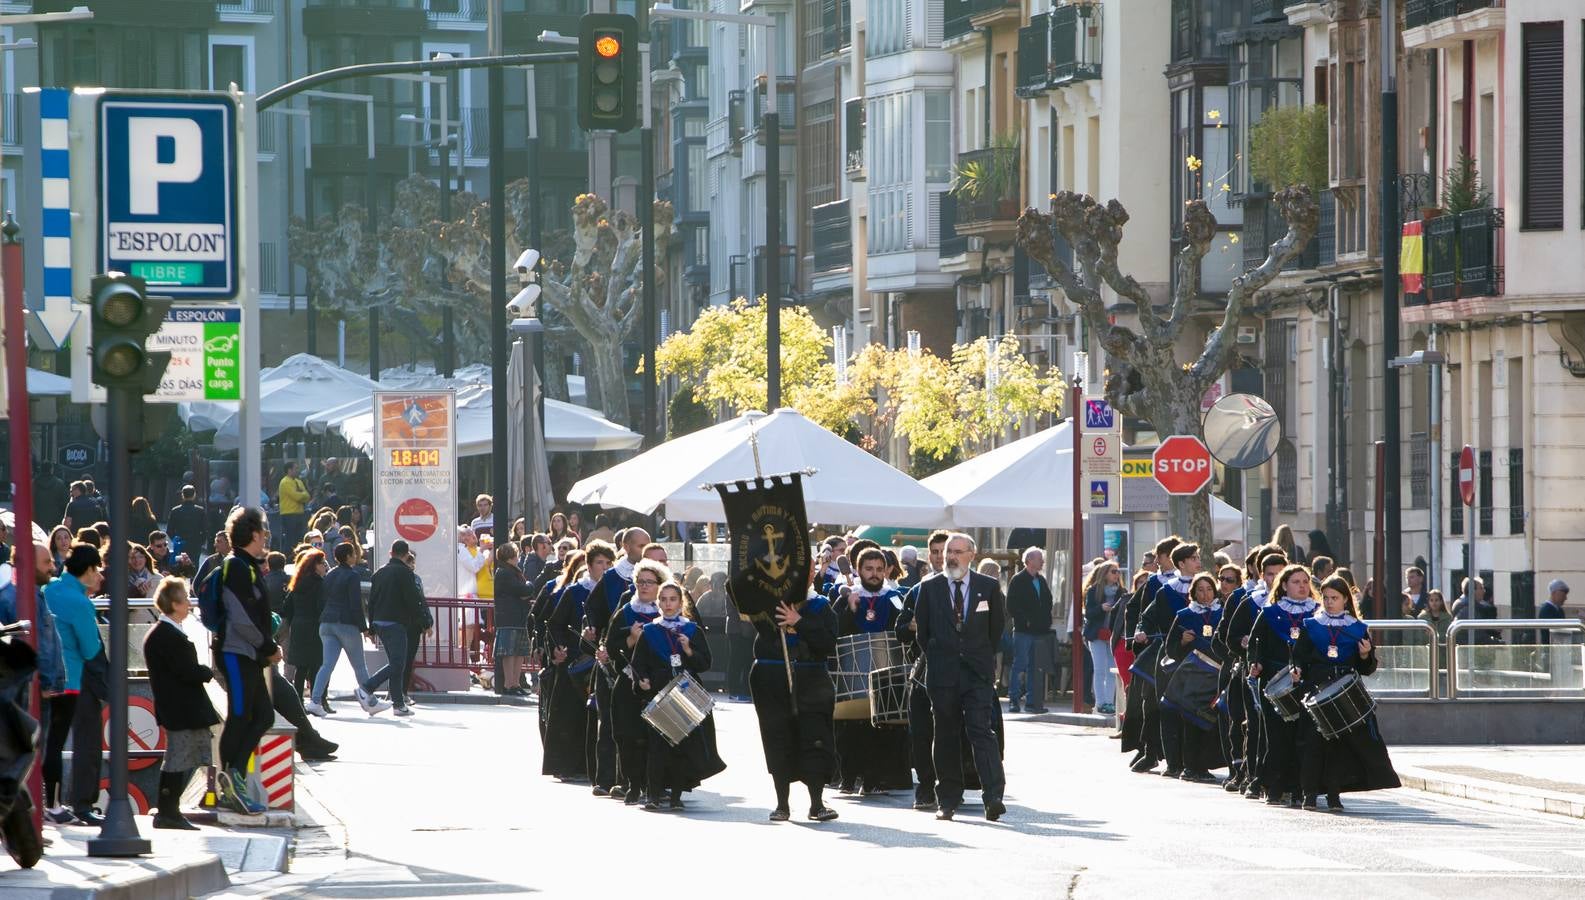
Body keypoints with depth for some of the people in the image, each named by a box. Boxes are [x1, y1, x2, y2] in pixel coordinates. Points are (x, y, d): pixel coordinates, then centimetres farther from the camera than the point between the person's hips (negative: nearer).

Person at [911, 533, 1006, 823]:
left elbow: (997, 626, 13)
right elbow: (922, 630, 13)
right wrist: (936, 658, 11)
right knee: (946, 736, 4)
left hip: (978, 673, -2)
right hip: (942, 675, 2)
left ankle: (994, 798, -20)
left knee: (982, 731, -13)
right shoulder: (930, 588, 6)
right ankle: (948, 801, 10)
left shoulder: (989, 587, 4)